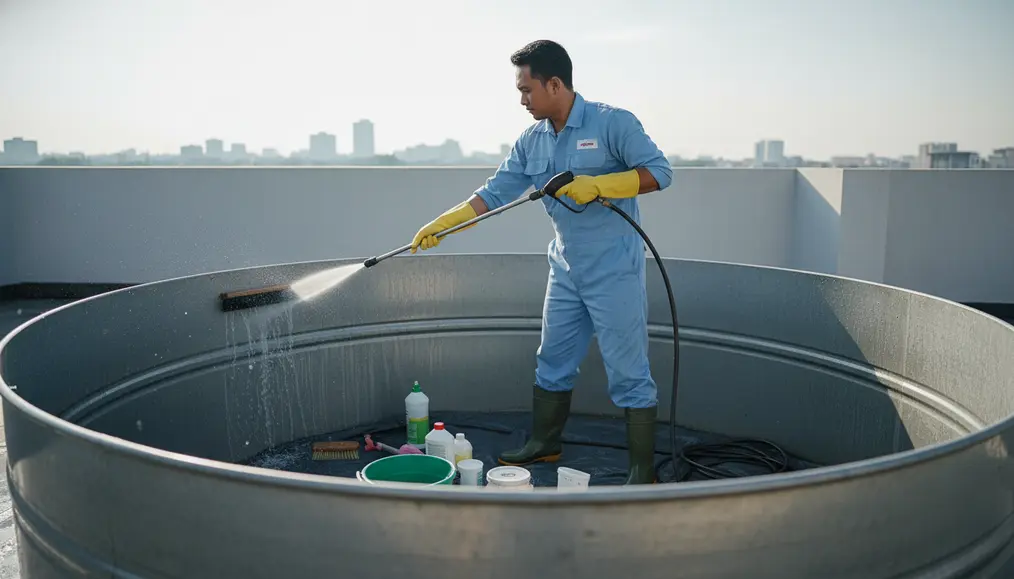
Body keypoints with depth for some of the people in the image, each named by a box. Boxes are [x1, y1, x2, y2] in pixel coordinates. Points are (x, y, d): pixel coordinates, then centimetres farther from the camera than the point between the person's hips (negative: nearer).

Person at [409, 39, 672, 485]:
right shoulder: (531, 141, 6)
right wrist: (440, 225, -1)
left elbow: (659, 171, -16)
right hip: (566, 271, 7)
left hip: (615, 272, -7)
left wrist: (598, 185, -27)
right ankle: (544, 444, 34)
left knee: (629, 373, -1)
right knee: (553, 362, 16)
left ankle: (642, 469, 11)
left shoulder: (613, 123, -12)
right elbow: (494, 193, 6)